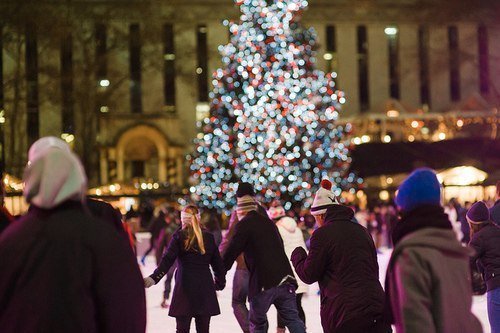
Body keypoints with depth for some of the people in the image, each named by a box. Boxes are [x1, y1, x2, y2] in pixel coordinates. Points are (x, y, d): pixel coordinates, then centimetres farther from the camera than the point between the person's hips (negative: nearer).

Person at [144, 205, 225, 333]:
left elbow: (167, 260, -13)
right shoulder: (208, 237, 7)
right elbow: (218, 263, 11)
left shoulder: (179, 236, -2)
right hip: (205, 287, 3)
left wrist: (154, 278, -18)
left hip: (184, 286, -3)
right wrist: (220, 283, 24)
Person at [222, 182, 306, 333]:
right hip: (285, 279, 5)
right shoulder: (268, 222, 19)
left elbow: (231, 252, -7)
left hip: (263, 283, -5)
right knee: (292, 319, 4)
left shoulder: (244, 225, -3)